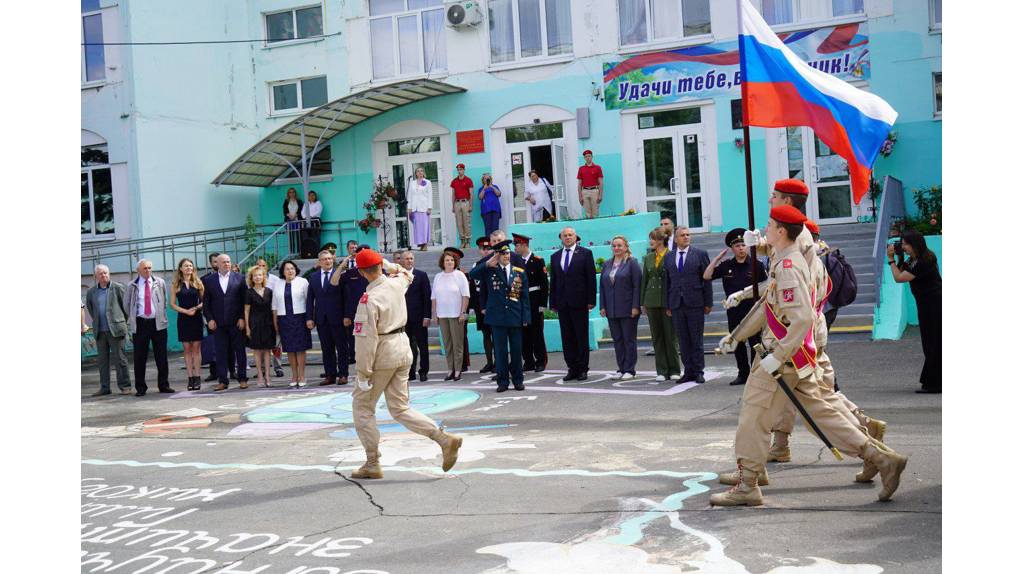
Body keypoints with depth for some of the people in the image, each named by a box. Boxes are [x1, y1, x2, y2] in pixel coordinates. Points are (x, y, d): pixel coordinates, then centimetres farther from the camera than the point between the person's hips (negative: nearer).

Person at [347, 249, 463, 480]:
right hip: (403, 349, 7)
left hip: (382, 355, -7)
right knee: (400, 408, 13)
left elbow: (366, 338, -21)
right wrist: (389, 265, 26)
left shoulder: (369, 299, -19)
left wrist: (363, 373, -17)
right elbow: (406, 274, 30)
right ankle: (445, 439, 0)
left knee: (362, 407, 9)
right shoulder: (396, 284, 2)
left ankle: (372, 464, 11)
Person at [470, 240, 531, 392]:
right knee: (500, 350, 3)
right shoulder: (490, 271, 3)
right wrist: (487, 263, -16)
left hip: (515, 317, 1)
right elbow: (472, 274, -11)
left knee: (516, 350, 6)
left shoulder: (519, 272, 5)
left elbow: (525, 297, 5)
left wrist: (525, 317, -1)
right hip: (497, 317, -1)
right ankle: (502, 381, 11)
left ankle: (518, 380, 18)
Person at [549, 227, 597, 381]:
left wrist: (591, 300, -9)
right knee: (567, 338, 5)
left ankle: (583, 369, 7)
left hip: (579, 302, -4)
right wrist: (553, 303, 7)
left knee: (582, 338, 0)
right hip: (562, 303, 4)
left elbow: (591, 278, -2)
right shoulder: (555, 256, 13)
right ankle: (572, 369, 11)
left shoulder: (585, 253, 2)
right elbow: (553, 281, 13)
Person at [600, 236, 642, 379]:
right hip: (612, 310, 5)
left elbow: (637, 285, -8)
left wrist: (635, 307, -14)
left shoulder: (632, 263, -3)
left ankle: (629, 369, 5)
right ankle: (621, 368, 14)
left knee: (629, 339, 0)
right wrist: (603, 306, 7)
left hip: (628, 309, -5)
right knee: (617, 339, 8)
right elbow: (602, 286, 14)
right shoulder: (607, 265, 13)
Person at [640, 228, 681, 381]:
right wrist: (642, 302, 11)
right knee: (657, 337, 7)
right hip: (652, 301, 5)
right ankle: (661, 371, 12)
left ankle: (674, 370, 11)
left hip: (668, 301, -5)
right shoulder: (648, 258, 10)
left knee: (670, 336, 0)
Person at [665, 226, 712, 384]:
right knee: (683, 340, 5)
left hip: (695, 303, -3)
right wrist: (667, 305, 6)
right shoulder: (669, 257, 10)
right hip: (676, 304, 3)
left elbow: (707, 279, 0)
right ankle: (688, 372, 12)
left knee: (697, 339, 2)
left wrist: (708, 303, -3)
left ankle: (698, 372, 9)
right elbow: (667, 282, 10)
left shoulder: (700, 254, 1)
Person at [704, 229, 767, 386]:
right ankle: (743, 374, 20)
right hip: (733, 310, 4)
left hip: (752, 309, -4)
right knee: (738, 344, 10)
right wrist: (717, 258, -2)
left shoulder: (756, 265, -2)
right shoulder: (726, 266, 7)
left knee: (755, 343, -1)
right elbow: (706, 276, 2)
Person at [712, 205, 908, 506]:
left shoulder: (788, 267, -18)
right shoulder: (782, 262, 14)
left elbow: (803, 318, -26)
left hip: (786, 357, -10)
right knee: (819, 412, 13)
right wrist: (735, 335, 24)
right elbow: (766, 306, 23)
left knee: (753, 415, -2)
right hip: (795, 357, 10)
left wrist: (776, 357, -25)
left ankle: (746, 487, 6)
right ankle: (881, 457, 15)